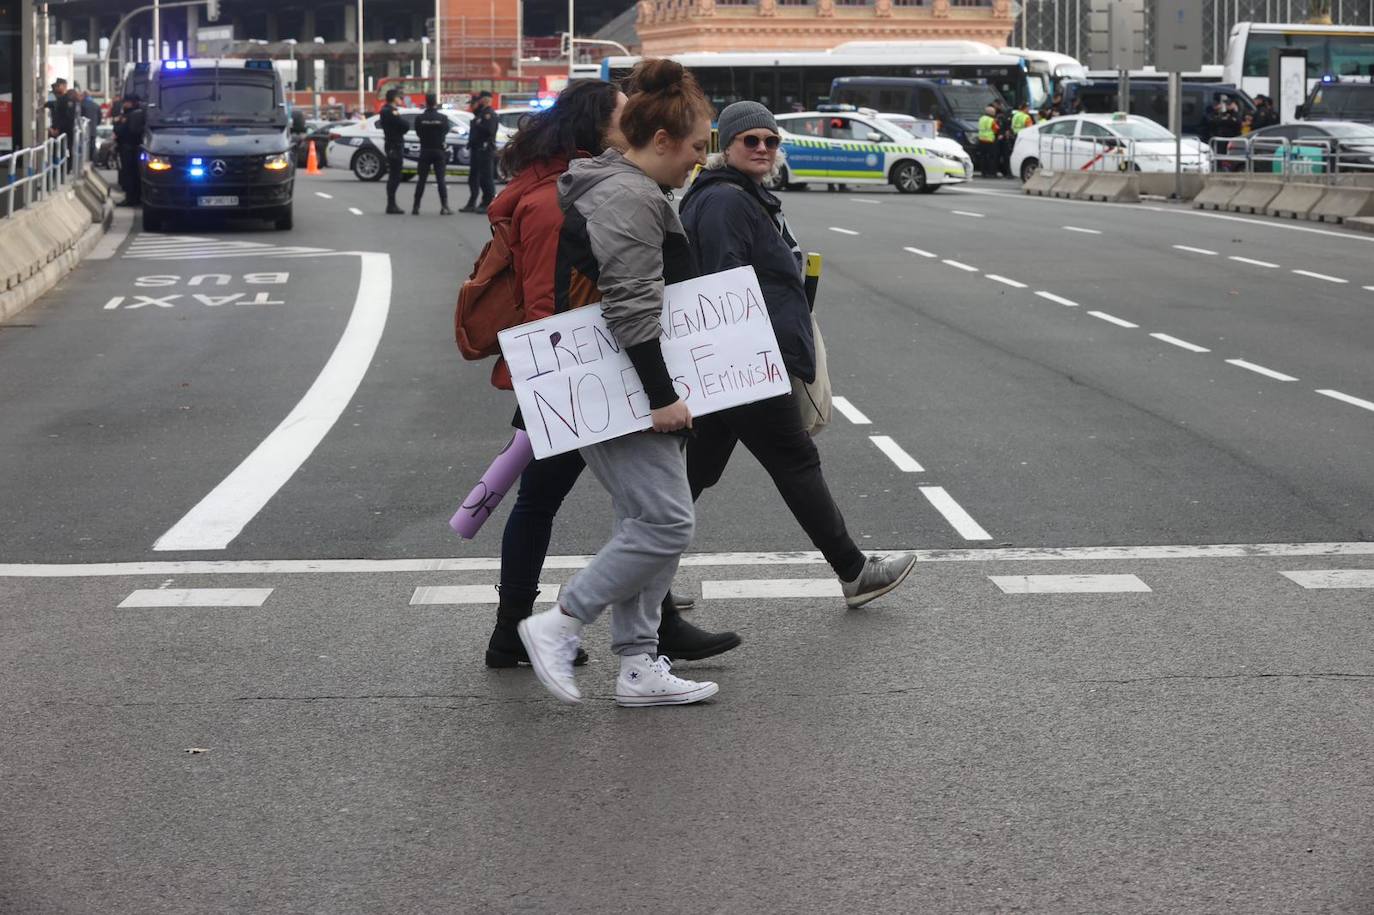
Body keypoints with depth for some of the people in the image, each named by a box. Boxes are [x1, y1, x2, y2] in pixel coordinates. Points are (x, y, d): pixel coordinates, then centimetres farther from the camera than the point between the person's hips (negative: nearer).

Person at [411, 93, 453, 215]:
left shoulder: (420, 118, -8)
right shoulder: (443, 117, -11)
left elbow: (418, 132, 1)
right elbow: (447, 130, 3)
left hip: (425, 151, 1)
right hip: (439, 150, -1)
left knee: (421, 179, 7)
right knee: (441, 179, 0)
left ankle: (416, 206, 7)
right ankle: (444, 207, -6)